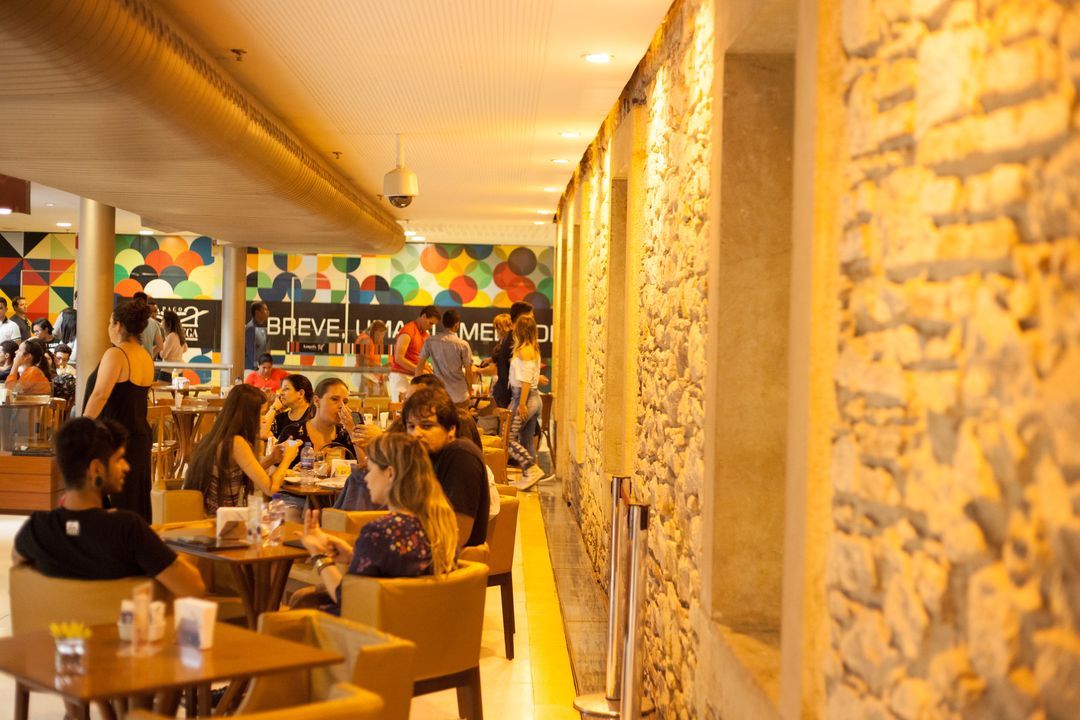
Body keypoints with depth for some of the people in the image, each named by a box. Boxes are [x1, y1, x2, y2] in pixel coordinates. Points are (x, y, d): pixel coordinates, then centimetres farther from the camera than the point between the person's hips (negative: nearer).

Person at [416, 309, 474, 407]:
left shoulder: (430, 342, -3)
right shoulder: (463, 345, -9)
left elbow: (419, 367, 3)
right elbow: (468, 372, -3)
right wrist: (469, 390, 14)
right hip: (459, 396, -2)